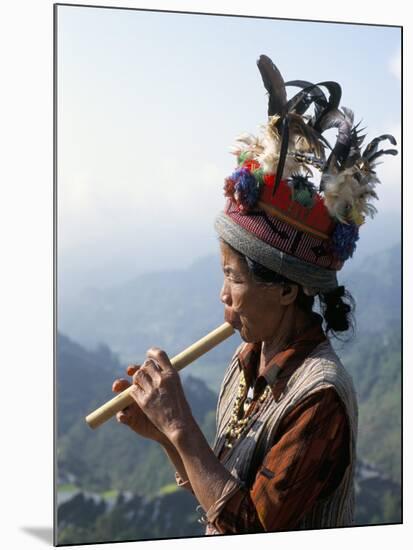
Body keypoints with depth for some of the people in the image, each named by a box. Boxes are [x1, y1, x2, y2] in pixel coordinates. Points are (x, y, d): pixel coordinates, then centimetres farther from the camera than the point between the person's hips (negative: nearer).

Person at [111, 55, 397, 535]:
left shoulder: (319, 397, -21)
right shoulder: (250, 360, -1)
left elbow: (246, 526, -19)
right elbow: (218, 494, 7)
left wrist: (179, 425, -20)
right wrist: (163, 435, -6)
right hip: (218, 541, 5)